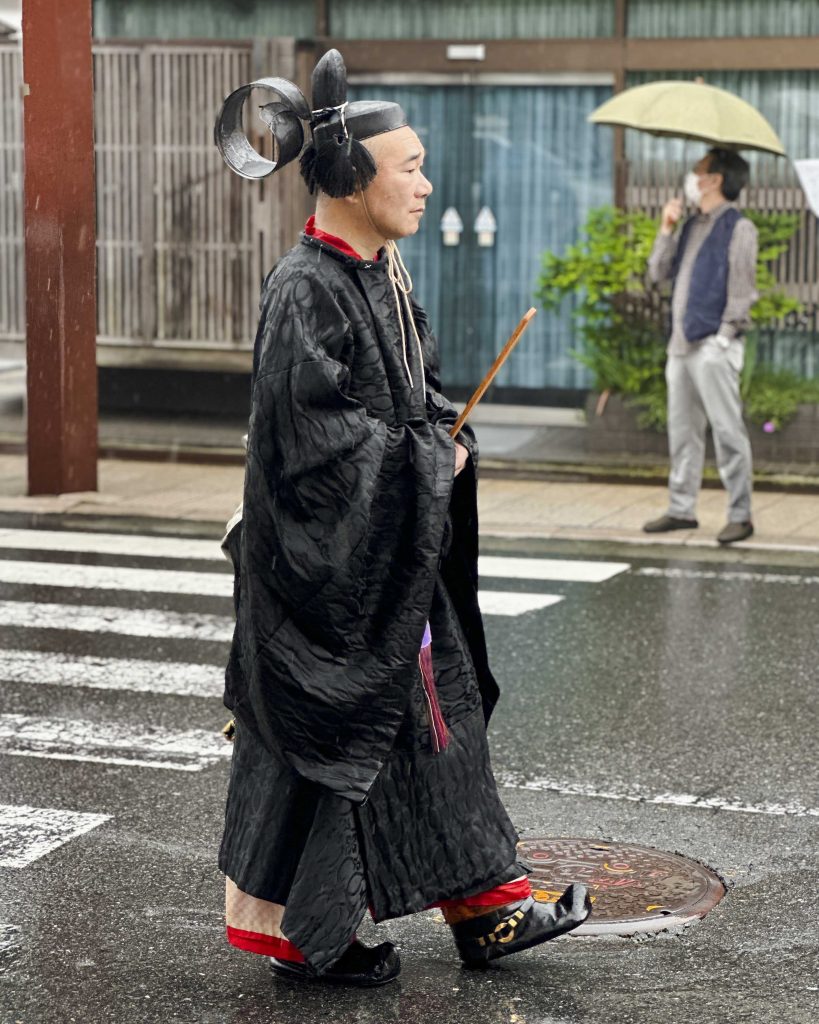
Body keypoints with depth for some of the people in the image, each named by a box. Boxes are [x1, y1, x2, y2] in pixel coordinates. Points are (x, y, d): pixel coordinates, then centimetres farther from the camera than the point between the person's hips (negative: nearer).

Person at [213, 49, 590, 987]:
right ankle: (289, 927, 13)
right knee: (327, 726, -1)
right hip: (330, 558, -10)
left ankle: (482, 907, 22)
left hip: (396, 552, 10)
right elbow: (315, 432, -24)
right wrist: (425, 462, -15)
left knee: (440, 705, 13)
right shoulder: (306, 291, -19)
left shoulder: (382, 274, 9)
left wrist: (441, 441, 0)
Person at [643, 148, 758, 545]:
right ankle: (682, 509, 17)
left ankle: (740, 515, -5)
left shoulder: (738, 228, -5)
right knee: (682, 430, 11)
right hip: (682, 345, 8)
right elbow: (659, 273, 17)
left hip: (714, 345, -8)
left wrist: (725, 334, -17)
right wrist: (666, 230, 7)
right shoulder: (691, 226, 19)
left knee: (727, 431, -7)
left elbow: (742, 287, -11)